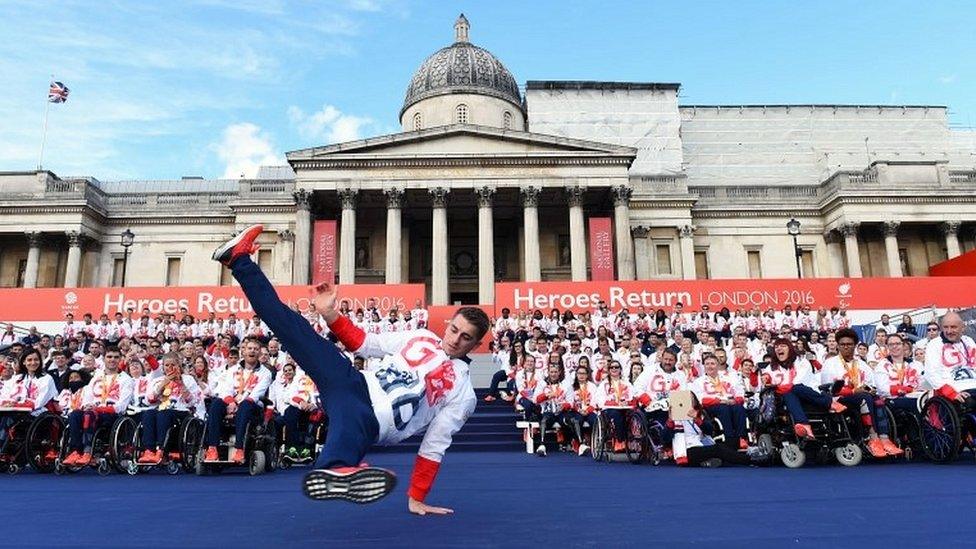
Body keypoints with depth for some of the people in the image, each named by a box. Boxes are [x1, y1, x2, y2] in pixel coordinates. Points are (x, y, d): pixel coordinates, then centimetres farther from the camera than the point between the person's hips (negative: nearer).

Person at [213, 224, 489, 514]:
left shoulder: (464, 395, 2)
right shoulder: (421, 338, 12)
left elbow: (434, 448, 2)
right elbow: (363, 343, 16)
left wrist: (417, 499, -4)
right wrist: (330, 313, 4)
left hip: (373, 422, -4)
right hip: (358, 385, 4)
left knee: (352, 419, -43)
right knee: (297, 331, -5)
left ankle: (336, 471, -76)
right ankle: (239, 258, 2)